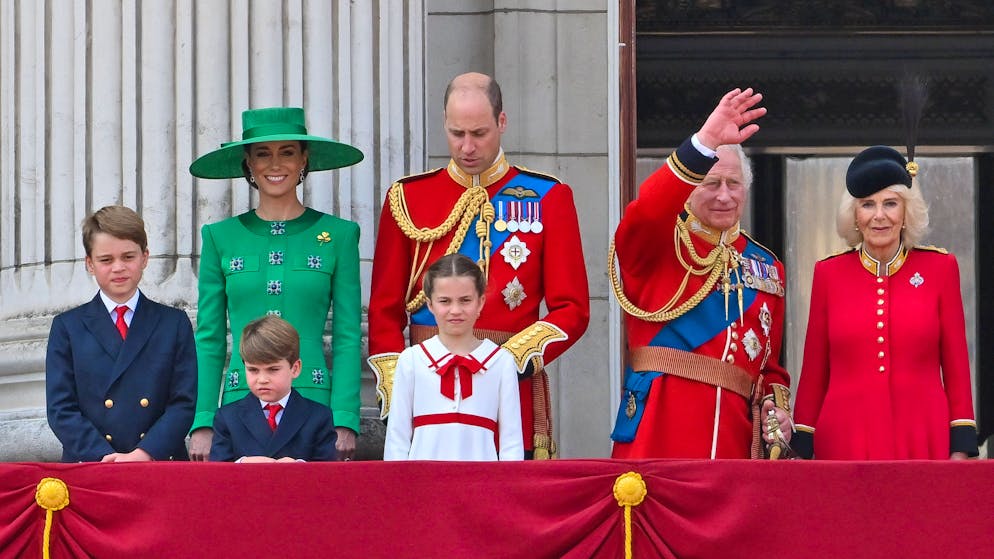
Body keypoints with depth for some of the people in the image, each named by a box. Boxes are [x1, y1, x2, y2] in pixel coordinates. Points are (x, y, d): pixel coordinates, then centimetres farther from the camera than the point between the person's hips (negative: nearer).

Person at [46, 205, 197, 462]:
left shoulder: (174, 323, 15)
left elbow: (185, 402, 7)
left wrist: (143, 454, -8)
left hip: (160, 463, 0)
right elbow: (61, 409, 6)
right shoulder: (68, 327, 15)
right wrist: (103, 458, -8)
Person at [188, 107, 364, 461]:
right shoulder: (221, 237, 10)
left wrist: (345, 422, -6)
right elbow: (209, 339, 9)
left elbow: (347, 338, 4)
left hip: (313, 405, -1)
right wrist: (202, 424, 0)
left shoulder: (338, 235, 7)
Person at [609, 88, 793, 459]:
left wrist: (775, 409, 2)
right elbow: (644, 212, -21)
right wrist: (706, 143, -30)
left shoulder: (766, 266, 19)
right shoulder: (657, 245, 4)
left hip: (736, 436, 4)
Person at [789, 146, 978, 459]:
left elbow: (956, 366, 5)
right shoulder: (829, 273, 7)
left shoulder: (939, 268, 5)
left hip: (924, 442, -1)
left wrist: (961, 448, -1)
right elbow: (813, 372, 10)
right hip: (845, 443, 1)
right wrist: (802, 450, 6)